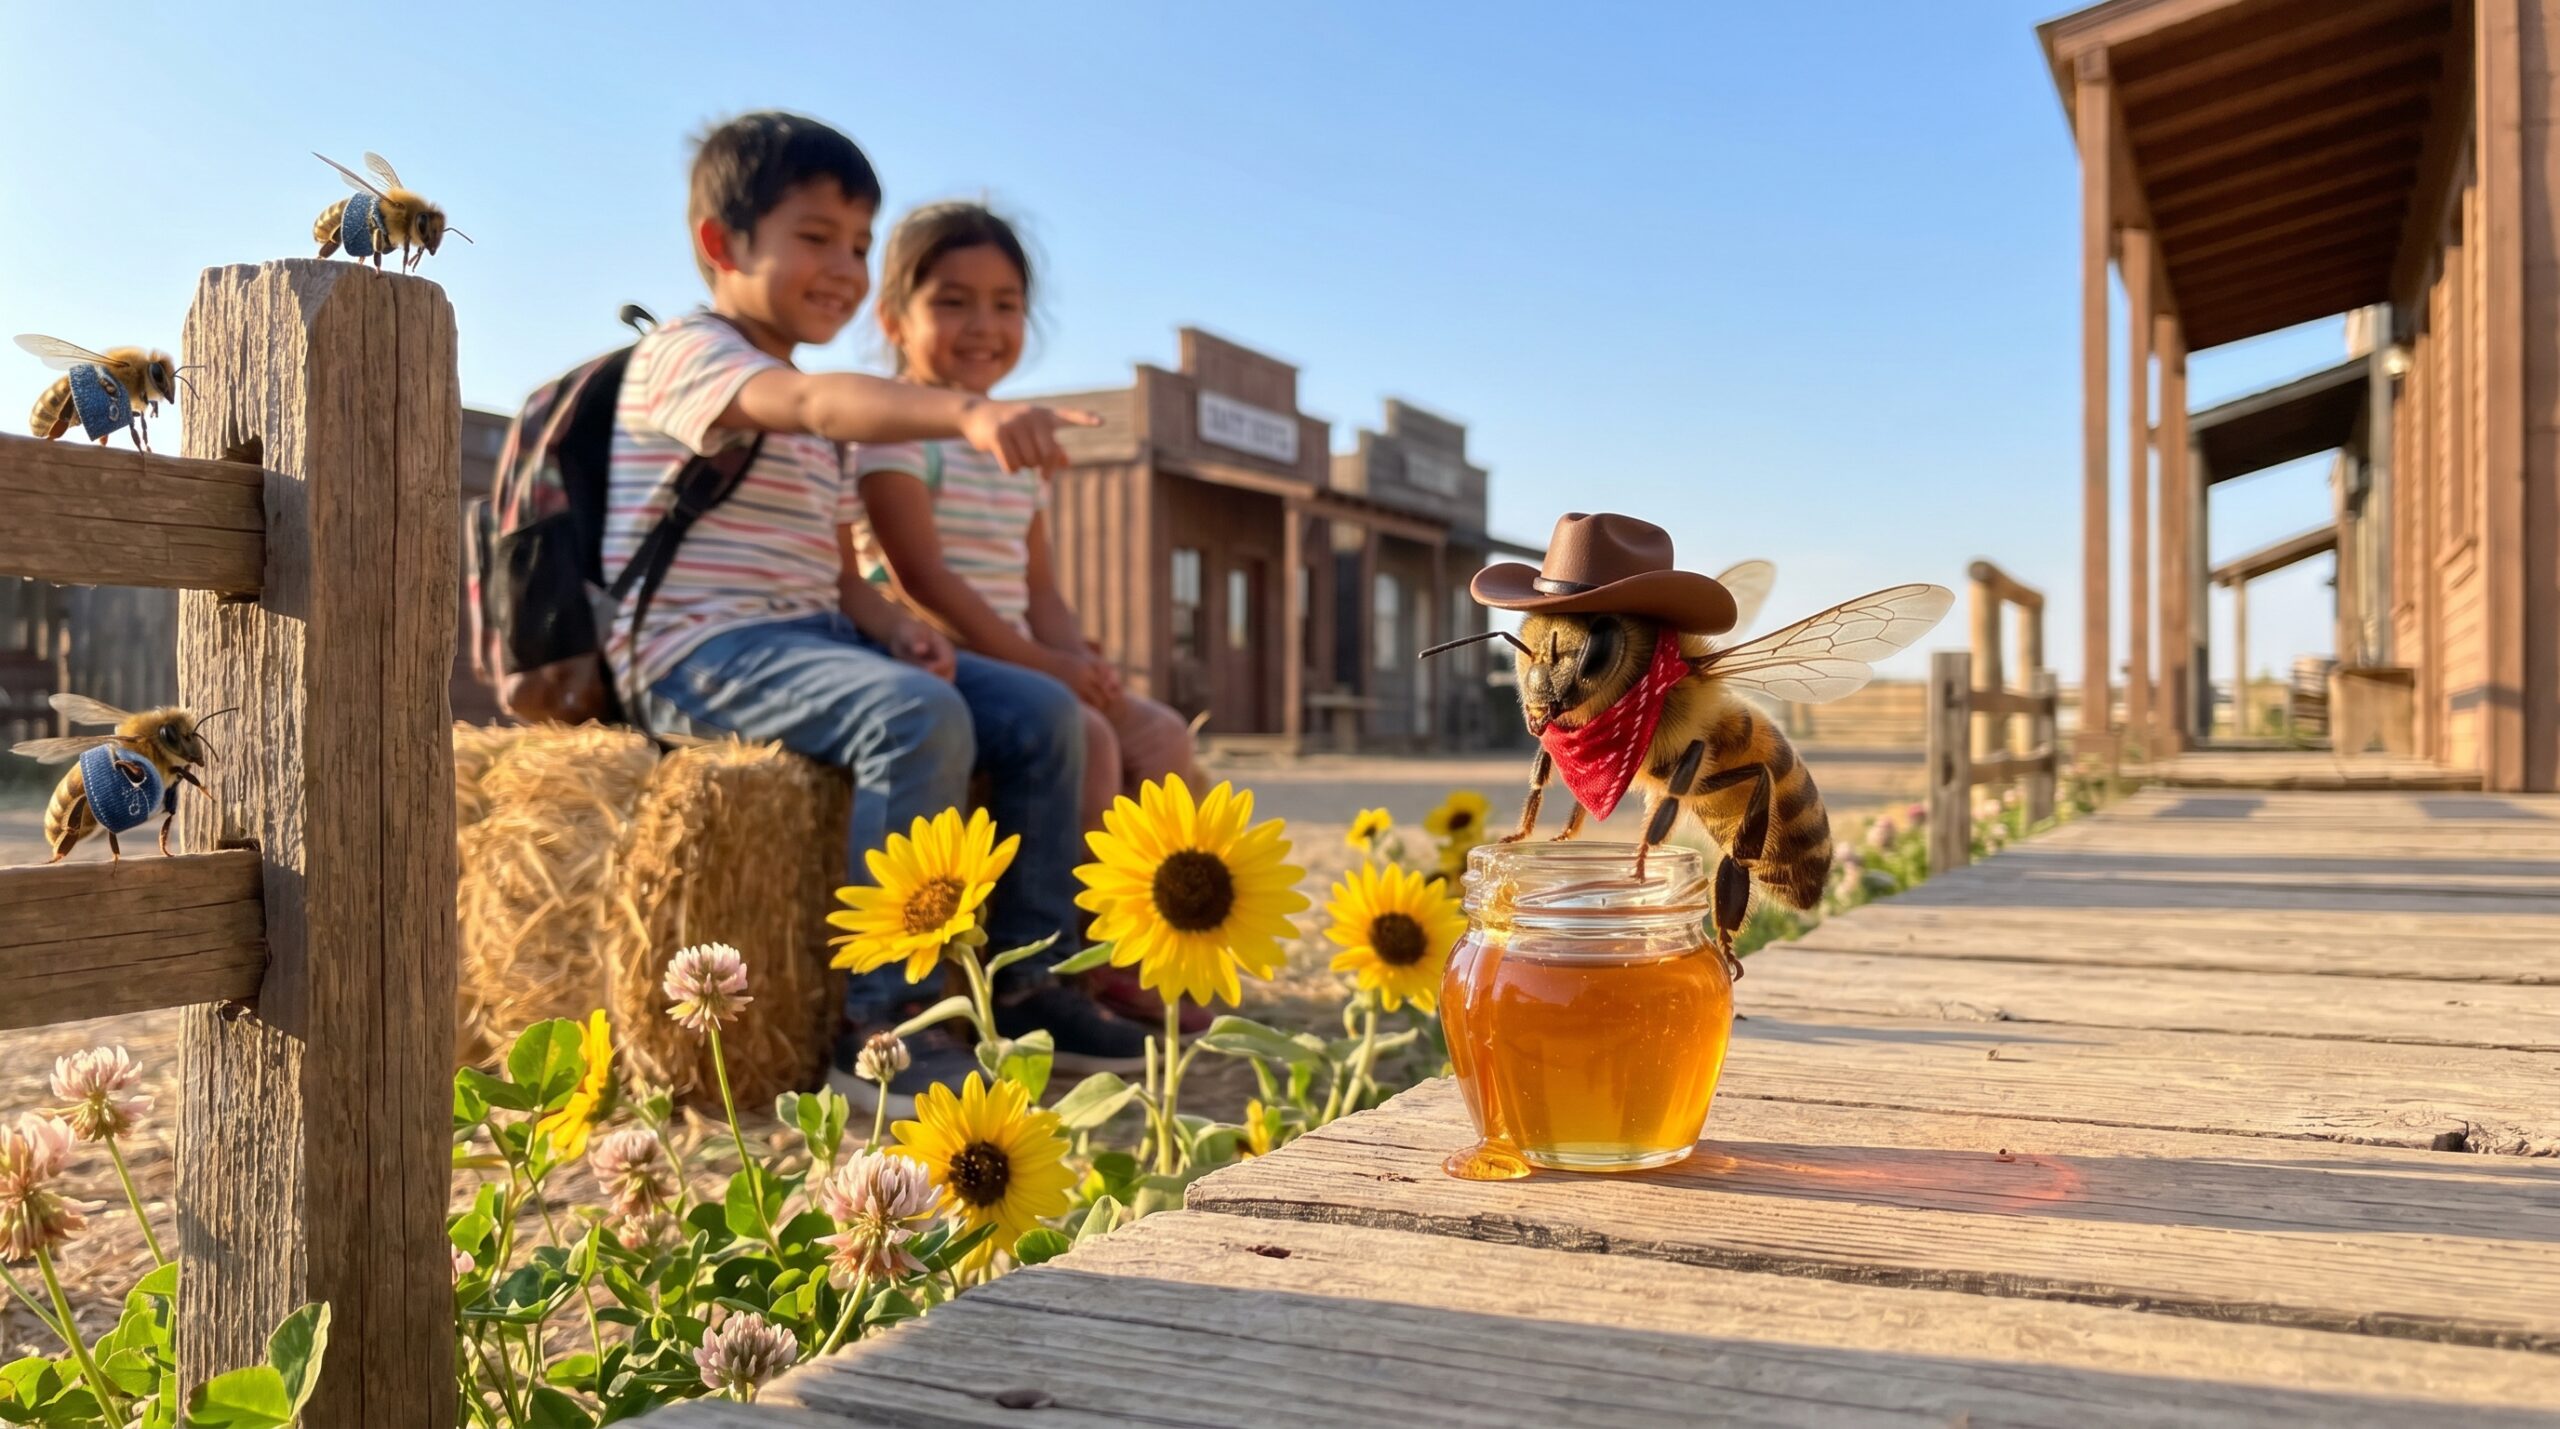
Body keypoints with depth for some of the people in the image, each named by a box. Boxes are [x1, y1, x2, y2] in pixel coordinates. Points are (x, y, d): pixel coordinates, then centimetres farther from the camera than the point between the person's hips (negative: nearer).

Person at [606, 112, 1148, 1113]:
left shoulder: (811, 416, 24)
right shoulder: (684, 354, -6)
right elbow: (817, 404, -29)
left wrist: (893, 623, -1)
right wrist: (967, 413, -45)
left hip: (811, 637, 9)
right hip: (701, 647, -9)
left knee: (1042, 714, -2)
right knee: (920, 719, -34)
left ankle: (1023, 982, 4)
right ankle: (875, 1018, -28)